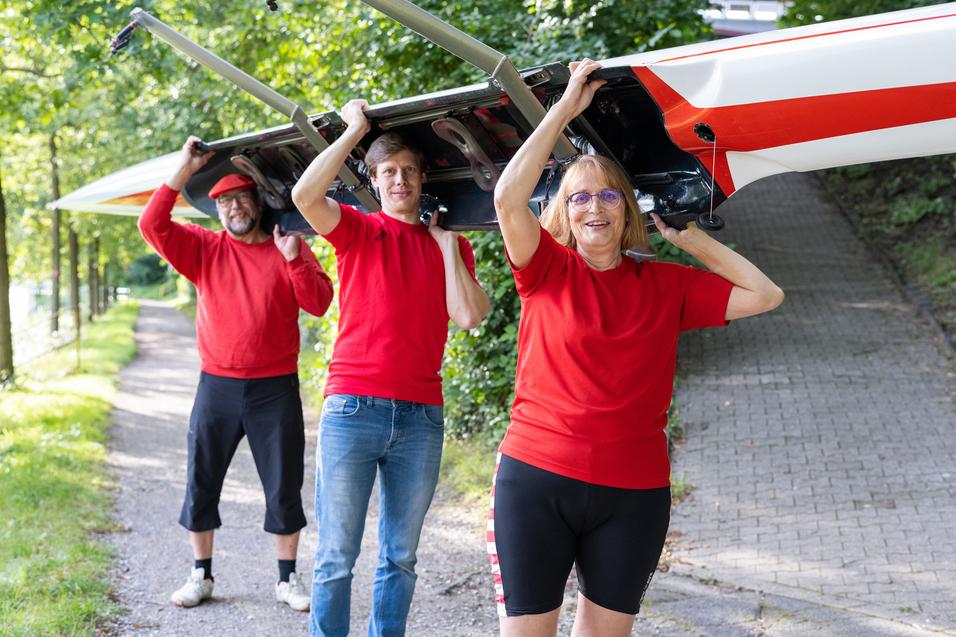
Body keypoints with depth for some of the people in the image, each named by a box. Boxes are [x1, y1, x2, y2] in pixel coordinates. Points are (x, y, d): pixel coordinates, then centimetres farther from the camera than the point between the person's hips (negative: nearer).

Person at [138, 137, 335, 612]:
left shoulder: (290, 248, 3)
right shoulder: (204, 249, 4)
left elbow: (319, 304, -5)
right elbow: (151, 225, -9)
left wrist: (293, 259, -18)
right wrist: (183, 171, -13)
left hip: (276, 389, -1)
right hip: (217, 386, 1)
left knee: (284, 488, 5)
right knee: (200, 483, 8)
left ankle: (287, 579, 17)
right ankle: (201, 575, 23)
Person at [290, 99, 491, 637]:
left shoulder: (450, 243, 13)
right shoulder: (357, 230, 6)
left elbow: (469, 316, -1)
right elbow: (304, 195, -14)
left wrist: (447, 244, 1)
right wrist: (356, 129, -7)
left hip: (421, 416, 3)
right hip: (353, 408, -2)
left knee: (401, 557, 10)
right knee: (336, 557, 0)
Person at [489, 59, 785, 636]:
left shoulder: (666, 285, 8)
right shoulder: (549, 271, 1)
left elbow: (764, 295, 6)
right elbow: (508, 198, -15)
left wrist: (691, 239, 6)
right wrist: (565, 109, -10)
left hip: (634, 493, 2)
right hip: (536, 479, -2)